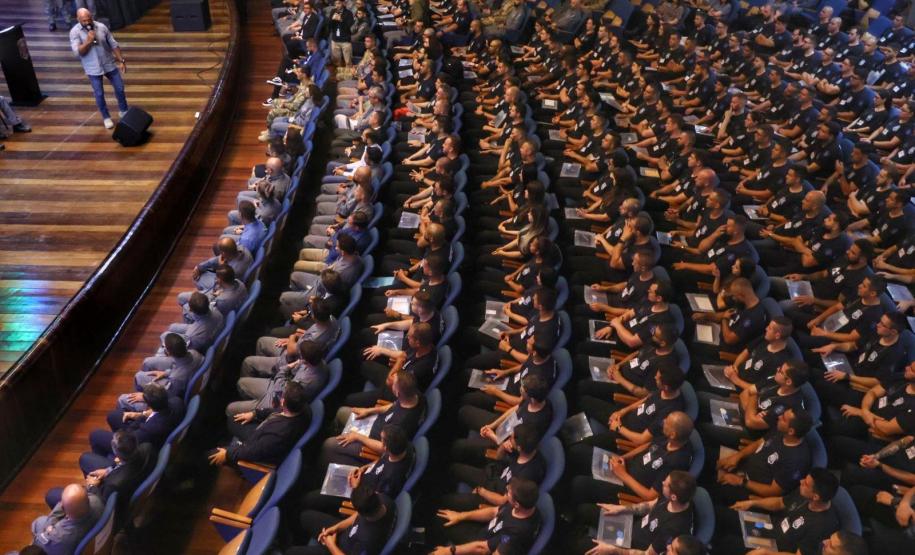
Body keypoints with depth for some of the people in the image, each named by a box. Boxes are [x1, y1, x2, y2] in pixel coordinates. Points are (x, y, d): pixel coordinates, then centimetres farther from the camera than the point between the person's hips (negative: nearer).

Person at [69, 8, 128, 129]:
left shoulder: (102, 27, -5)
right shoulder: (75, 32, -11)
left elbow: (114, 45, 1)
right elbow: (78, 52, -17)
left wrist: (121, 61, -1)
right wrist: (88, 41, -27)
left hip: (109, 64, 2)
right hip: (93, 69, -2)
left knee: (120, 88, 10)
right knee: (99, 94, 5)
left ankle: (123, 111, 32)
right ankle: (106, 117, 24)